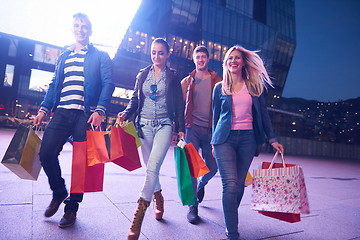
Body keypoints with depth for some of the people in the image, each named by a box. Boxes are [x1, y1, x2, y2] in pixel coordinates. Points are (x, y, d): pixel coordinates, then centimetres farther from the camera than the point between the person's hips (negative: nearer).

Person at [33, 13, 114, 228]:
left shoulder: (100, 56, 8)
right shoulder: (64, 57, 22)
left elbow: (108, 83, -4)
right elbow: (54, 85, 21)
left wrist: (99, 110, -18)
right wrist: (44, 109, 9)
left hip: (86, 115, -4)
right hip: (62, 113, 4)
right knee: (46, 153, -4)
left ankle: (72, 207, 15)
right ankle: (59, 192, 23)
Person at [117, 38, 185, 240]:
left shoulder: (173, 77, 5)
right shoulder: (142, 75, 13)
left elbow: (179, 105, 4)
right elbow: (135, 99, 13)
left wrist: (181, 129, -1)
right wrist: (127, 113, -7)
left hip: (164, 126, -3)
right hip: (144, 125, 3)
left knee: (153, 167, -15)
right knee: (150, 168, 10)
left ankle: (139, 215, -9)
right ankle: (158, 198, 36)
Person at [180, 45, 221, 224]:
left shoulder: (217, 81, 8)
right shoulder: (186, 82, 10)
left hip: (211, 130, 1)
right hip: (192, 128, 0)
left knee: (212, 167, 8)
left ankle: (201, 184, 42)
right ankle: (193, 206, 8)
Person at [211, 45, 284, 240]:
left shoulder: (254, 86, 10)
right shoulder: (220, 87, 9)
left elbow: (263, 114, 12)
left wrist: (272, 139, 7)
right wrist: (214, 142, 13)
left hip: (247, 138, 2)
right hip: (225, 138, -1)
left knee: (239, 185, 5)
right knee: (231, 184, -14)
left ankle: (230, 217, 28)